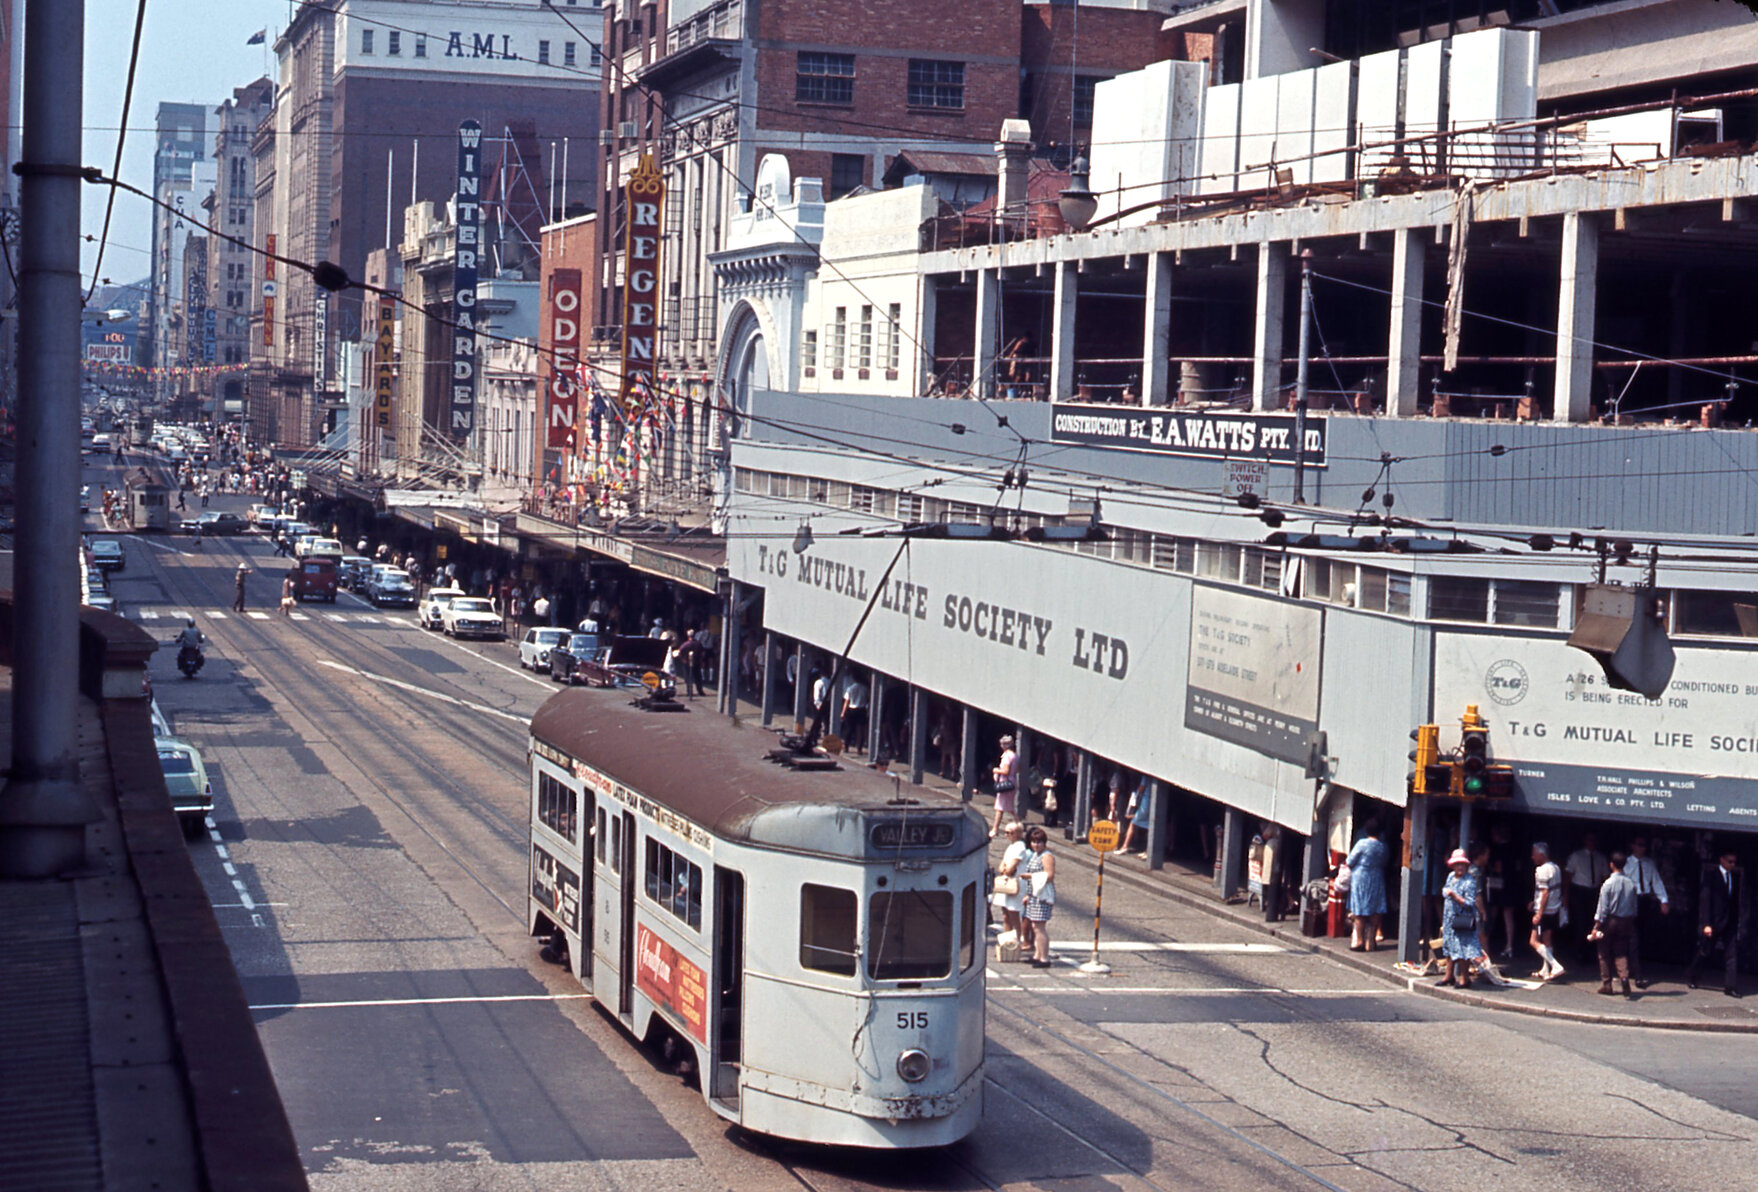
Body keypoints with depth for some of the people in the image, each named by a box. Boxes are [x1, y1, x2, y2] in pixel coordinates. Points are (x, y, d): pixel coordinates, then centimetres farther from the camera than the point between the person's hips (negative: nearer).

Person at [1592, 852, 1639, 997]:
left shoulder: (1608, 884, -13)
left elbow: (1602, 907, -13)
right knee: (1622, 953, 9)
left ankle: (1606, 984, 12)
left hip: (1610, 921, -4)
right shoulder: (1631, 884, -1)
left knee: (1605, 953, 9)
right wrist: (1631, 922, 15)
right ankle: (1624, 976, -16)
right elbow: (1634, 906, 4)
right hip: (1626, 922, 4)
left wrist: (1597, 926, -8)